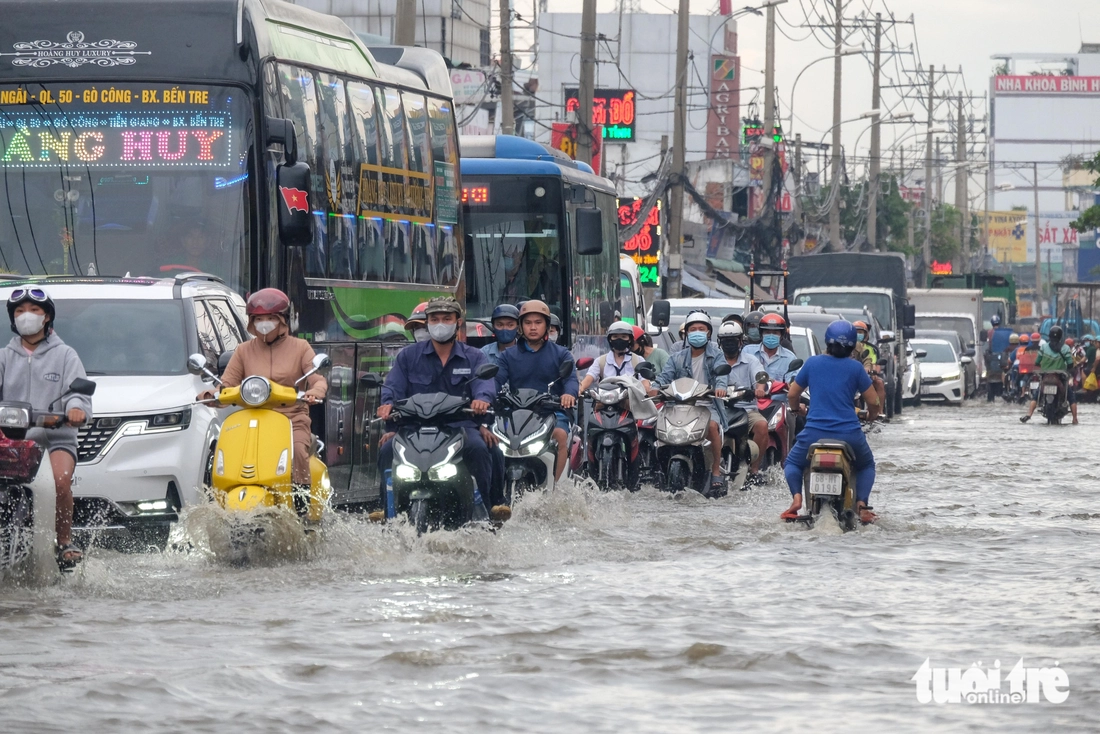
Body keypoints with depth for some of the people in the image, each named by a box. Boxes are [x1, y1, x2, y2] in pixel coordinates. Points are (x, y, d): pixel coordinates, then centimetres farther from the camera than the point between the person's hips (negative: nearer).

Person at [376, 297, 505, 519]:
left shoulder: (474, 357, 13)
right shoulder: (408, 356, 17)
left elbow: (484, 384, -6)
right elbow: (393, 386, 4)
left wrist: (481, 399, -32)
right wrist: (388, 405, -21)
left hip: (461, 425, -1)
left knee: (478, 447, -34)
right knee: (387, 449, -28)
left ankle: (488, 503, -27)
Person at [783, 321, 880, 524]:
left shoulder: (812, 363, 3)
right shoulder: (855, 367, 0)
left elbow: (793, 394, 13)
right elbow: (873, 401, 1)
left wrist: (797, 407, 36)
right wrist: (872, 414, 25)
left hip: (815, 431, 0)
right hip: (849, 435, 0)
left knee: (792, 463, 25)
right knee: (866, 465, 28)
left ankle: (796, 496, -4)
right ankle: (862, 503, 3)